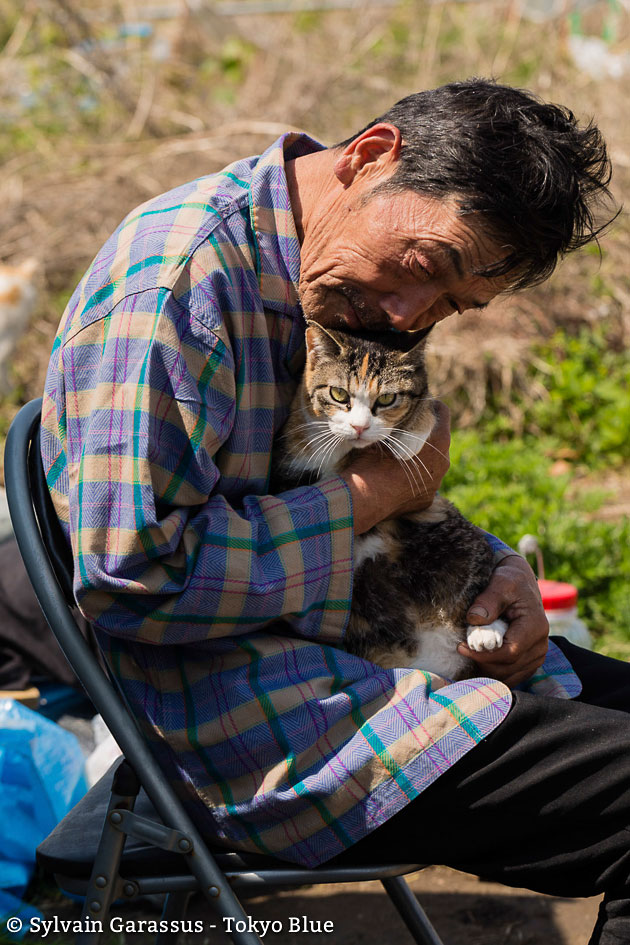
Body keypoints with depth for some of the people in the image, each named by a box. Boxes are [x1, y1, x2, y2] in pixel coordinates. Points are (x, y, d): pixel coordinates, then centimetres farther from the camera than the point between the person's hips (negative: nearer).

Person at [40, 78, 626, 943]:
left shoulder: (343, 279, 10)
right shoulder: (181, 274, -21)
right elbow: (132, 578, -25)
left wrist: (499, 568, 0)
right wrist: (366, 494, -17)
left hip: (347, 654, 10)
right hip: (246, 729, -10)